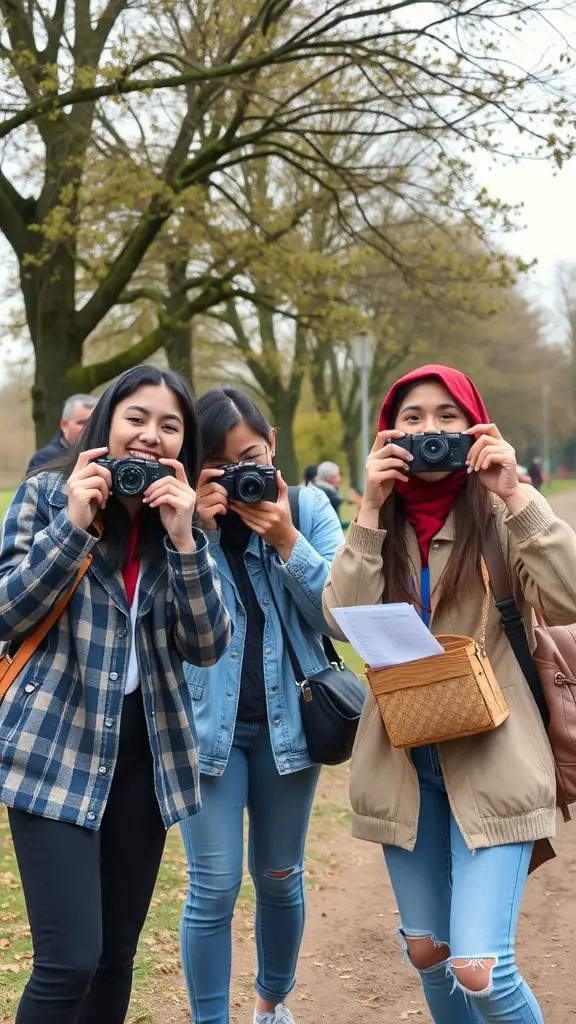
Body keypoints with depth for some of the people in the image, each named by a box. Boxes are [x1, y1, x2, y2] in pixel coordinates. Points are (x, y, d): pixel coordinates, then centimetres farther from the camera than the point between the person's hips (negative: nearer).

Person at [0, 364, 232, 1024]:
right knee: (70, 960, -13)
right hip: (56, 750, -4)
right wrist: (73, 524, -17)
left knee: (117, 955, 11)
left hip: (146, 753, 4)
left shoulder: (183, 520, 7)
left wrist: (183, 538, -15)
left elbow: (206, 648, -3)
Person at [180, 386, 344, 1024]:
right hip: (206, 721, -1)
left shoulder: (309, 507, -2)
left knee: (280, 876, 15)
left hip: (287, 718, 2)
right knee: (214, 887, -2)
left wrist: (286, 539, -19)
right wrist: (196, 533, -21)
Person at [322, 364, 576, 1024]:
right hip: (403, 760, 4)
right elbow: (343, 616, -10)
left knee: (478, 967, -13)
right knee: (425, 950, 15)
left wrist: (513, 495, -21)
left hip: (492, 758, -4)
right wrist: (371, 508, -14)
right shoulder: (382, 522, 5)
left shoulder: (505, 513, -4)